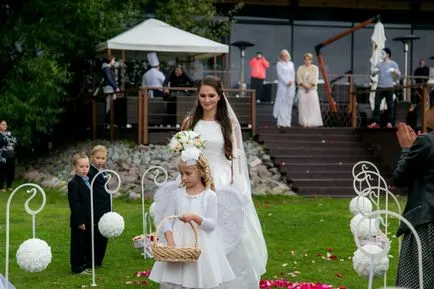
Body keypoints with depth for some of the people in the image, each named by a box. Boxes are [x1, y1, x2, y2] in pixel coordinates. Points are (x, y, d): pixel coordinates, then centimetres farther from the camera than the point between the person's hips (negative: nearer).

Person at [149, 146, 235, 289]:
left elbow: (212, 225, -8)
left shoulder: (209, 195, -4)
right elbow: (167, 220, 1)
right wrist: (170, 241, -14)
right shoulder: (178, 194, 4)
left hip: (200, 247, -2)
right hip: (178, 245, 3)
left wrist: (195, 217, -24)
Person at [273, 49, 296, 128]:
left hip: (291, 86, 5)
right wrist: (286, 82, -14)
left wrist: (292, 82, -5)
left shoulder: (291, 64, 15)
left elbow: (293, 74, 12)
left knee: (289, 103, 3)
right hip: (282, 85, -5)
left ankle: (287, 122, 5)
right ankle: (281, 122, -6)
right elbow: (280, 74, -7)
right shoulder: (279, 64, 1)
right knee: (282, 103, -7)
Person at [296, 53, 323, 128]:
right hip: (302, 89, 1)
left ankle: (311, 122, -6)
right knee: (303, 106, -4)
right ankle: (304, 122, -4)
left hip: (312, 89, -1)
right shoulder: (300, 68, 8)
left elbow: (315, 79, -3)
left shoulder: (315, 68, 6)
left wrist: (309, 86, -14)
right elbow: (299, 78, -1)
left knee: (312, 105, -7)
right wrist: (304, 86, -15)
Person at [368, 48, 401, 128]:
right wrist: (374, 71, -7)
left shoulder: (393, 64, 3)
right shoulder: (379, 64, 13)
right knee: (377, 104, -3)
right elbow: (372, 75, 15)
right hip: (380, 87, 3)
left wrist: (394, 71, -19)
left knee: (390, 105, 1)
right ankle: (375, 122, -3)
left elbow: (399, 75, 0)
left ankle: (389, 123, 7)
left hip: (389, 87, -3)